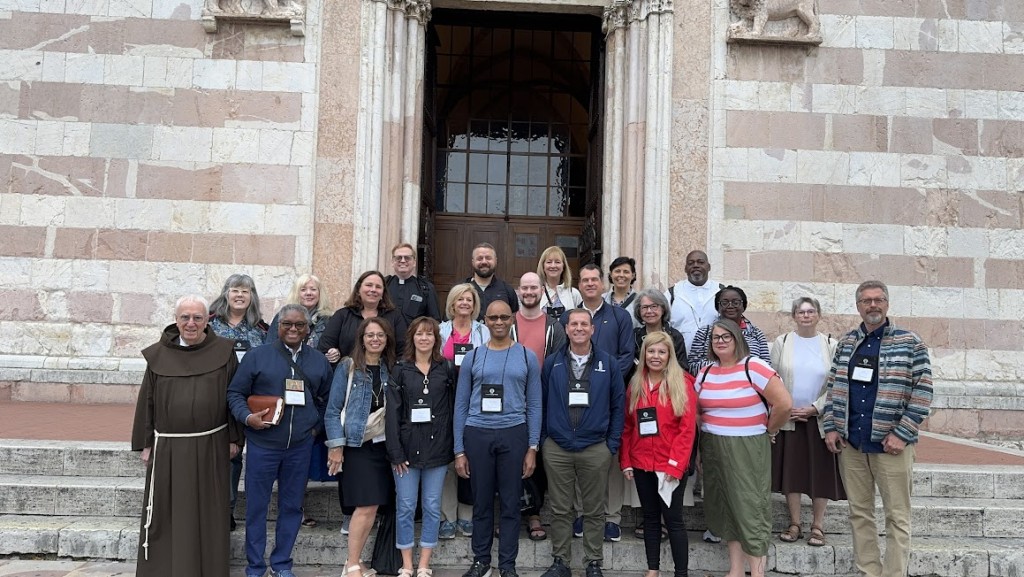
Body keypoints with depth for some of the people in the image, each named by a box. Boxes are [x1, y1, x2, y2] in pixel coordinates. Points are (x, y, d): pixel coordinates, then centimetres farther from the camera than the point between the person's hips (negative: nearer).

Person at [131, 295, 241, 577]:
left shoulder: (223, 351, -2)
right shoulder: (159, 355, 2)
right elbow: (147, 399, 7)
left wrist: (234, 438, 0)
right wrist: (145, 443, 6)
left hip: (210, 447, -1)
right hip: (167, 448, 1)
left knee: (207, 513, 7)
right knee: (167, 512, 8)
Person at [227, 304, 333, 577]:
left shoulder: (319, 361, 8)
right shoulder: (257, 356, -2)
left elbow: (325, 399, 19)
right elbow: (235, 393, 1)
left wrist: (315, 426, 9)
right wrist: (247, 417, -14)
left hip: (300, 447, 3)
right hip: (262, 445, -2)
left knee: (292, 506, 11)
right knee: (256, 507, 5)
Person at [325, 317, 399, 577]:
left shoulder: (391, 369, 9)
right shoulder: (348, 367, -4)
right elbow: (333, 410, -5)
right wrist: (336, 446, -10)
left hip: (383, 444, 4)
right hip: (357, 445, -4)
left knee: (372, 507, 5)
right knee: (366, 506, -8)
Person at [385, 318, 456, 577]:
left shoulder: (447, 368, 5)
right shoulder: (401, 370, 2)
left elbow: (454, 408, 4)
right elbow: (392, 412, -3)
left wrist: (456, 447, -2)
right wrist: (395, 451, -9)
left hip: (437, 447, 1)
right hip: (407, 446, -1)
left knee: (432, 507, 6)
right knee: (406, 507, 3)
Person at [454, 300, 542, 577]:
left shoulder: (527, 357, 5)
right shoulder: (472, 357, 6)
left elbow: (534, 405, 4)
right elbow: (461, 406, 6)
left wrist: (532, 447, -3)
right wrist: (459, 450, 1)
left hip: (514, 434, -1)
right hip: (477, 434, 1)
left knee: (510, 503, 6)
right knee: (481, 502, 9)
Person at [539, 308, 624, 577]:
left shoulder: (608, 364, 1)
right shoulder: (551, 363, 3)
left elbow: (618, 406, 3)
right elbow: (542, 403, 6)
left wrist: (613, 444, 0)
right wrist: (542, 438, 2)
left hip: (596, 449, 0)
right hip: (556, 449, 1)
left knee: (594, 511, 8)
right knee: (560, 509, 9)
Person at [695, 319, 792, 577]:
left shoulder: (753, 367, -12)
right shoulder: (706, 372, 7)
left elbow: (784, 403, -17)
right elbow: (696, 409, 17)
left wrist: (768, 430, -5)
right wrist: (710, 430, 8)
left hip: (747, 449, -6)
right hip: (713, 449, 6)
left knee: (749, 505, -1)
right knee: (724, 506, 11)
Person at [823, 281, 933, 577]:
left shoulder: (910, 343, -2)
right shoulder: (846, 342, 9)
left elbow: (923, 391, -6)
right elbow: (833, 386, 13)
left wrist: (902, 434, -12)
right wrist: (831, 427, 3)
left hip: (890, 443, -4)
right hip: (850, 442, 4)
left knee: (897, 516, 2)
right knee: (859, 512, 10)